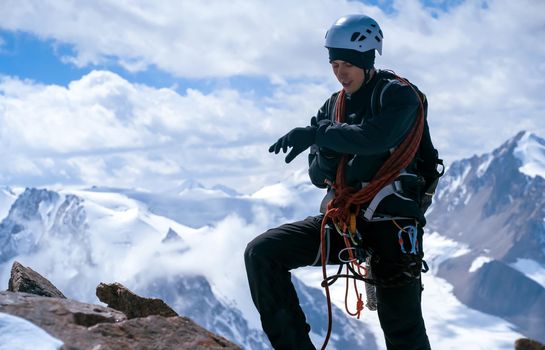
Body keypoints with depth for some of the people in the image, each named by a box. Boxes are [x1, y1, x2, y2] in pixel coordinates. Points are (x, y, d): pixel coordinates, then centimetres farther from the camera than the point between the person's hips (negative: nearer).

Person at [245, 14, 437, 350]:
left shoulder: (399, 95, -2)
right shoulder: (333, 106, 16)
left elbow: (376, 137, -25)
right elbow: (318, 175, 12)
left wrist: (316, 133, -25)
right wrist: (327, 157, -11)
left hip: (389, 216, -6)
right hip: (341, 217, 6)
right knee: (261, 253, -11)